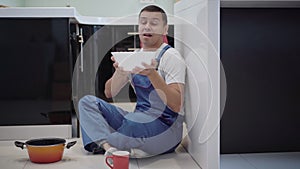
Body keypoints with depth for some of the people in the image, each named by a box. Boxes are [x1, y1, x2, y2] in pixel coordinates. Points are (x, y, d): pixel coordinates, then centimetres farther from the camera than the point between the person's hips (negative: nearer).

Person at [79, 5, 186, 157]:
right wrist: (119, 71, -13)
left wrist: (152, 73, -32)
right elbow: (109, 93, 8)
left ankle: (101, 143, -8)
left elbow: (177, 105, -20)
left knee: (134, 121, -39)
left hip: (165, 125, -7)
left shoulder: (171, 57, -9)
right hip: (139, 119, 7)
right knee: (87, 102, -2)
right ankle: (108, 146, -26)